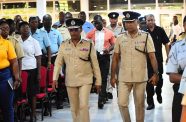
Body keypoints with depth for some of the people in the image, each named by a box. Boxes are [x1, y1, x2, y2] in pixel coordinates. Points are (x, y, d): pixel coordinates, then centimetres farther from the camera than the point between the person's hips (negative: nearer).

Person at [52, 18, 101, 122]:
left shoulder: (88, 45, -3)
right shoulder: (64, 46, 2)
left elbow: (95, 64, 0)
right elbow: (58, 63, 3)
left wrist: (98, 81, 0)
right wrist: (55, 78, -7)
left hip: (85, 80, -2)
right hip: (70, 82, 2)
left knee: (83, 105, -10)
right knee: (74, 108, 11)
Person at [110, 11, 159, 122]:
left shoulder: (146, 37, -4)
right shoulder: (120, 38, 2)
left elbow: (152, 57, -6)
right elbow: (115, 58, 6)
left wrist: (156, 73, -15)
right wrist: (113, 76, 4)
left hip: (140, 78, -1)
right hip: (124, 78, 2)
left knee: (140, 105, 9)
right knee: (122, 103, 0)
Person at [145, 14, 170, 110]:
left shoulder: (160, 30, -4)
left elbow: (166, 44, 1)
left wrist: (168, 57, -3)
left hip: (159, 59, 0)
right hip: (147, 60, 0)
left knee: (159, 79, 11)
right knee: (149, 81, 3)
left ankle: (158, 92, 43)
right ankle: (150, 102, 11)